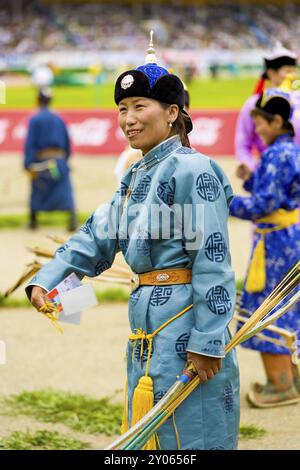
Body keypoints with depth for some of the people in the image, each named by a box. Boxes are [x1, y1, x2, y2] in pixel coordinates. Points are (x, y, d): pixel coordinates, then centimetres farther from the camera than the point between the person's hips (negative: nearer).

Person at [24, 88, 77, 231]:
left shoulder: (35, 119, -3)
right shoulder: (59, 119, 12)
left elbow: (30, 144, -11)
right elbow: (67, 144, 16)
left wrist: (29, 166, -15)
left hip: (41, 160, -3)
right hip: (60, 159, 3)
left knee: (36, 192, 17)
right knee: (65, 192, -9)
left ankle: (33, 220, 29)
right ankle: (72, 218, -29)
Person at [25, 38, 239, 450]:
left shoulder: (192, 171, -14)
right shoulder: (135, 177, 15)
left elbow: (213, 261, -18)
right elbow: (96, 238, 13)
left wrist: (208, 341, -20)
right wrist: (45, 280, -2)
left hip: (186, 321, -9)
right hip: (147, 326, 9)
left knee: (188, 433, -2)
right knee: (148, 433, 16)